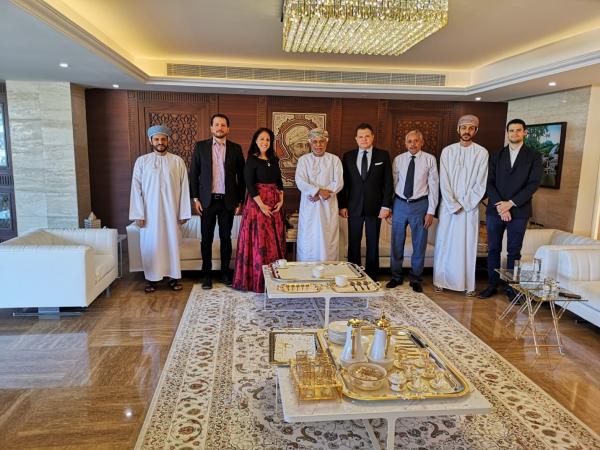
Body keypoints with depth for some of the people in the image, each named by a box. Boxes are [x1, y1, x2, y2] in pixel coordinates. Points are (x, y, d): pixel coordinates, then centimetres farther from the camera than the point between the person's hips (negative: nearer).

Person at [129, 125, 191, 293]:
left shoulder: (177, 161, 1)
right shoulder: (142, 161, 1)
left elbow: (184, 188, 0)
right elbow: (136, 188, -1)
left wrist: (183, 213, -4)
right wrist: (138, 214, -7)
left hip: (171, 211, 0)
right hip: (150, 212, 0)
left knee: (172, 243, 6)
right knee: (151, 245, 6)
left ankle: (174, 277, 17)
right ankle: (151, 278, 18)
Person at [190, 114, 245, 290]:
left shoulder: (236, 148, 4)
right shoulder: (200, 146, 3)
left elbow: (241, 176, 6)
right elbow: (193, 174, 4)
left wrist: (240, 201, 2)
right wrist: (195, 198, -3)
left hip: (228, 201, 0)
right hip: (207, 200, 0)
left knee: (226, 238, 8)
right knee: (206, 239, 5)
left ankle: (225, 272, 20)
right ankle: (206, 274, 16)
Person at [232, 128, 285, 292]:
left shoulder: (274, 159, 12)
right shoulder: (252, 160, -5)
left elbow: (279, 182, 14)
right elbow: (250, 184, -11)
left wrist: (281, 200, 0)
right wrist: (261, 205, -17)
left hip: (275, 204, 6)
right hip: (257, 203, -6)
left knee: (275, 240, 8)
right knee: (259, 240, -4)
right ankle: (258, 279, 6)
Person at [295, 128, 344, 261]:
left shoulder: (334, 159, 6)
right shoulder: (303, 159, 5)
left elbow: (338, 183, -3)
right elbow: (300, 182, -8)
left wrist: (319, 194, -13)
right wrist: (319, 190, -19)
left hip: (328, 207, 0)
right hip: (309, 206, 0)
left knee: (328, 240, 2)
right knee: (308, 240, 2)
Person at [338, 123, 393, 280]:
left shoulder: (383, 155, 2)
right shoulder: (348, 156, 6)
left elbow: (388, 183, 0)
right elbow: (343, 183, 6)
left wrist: (386, 206, -6)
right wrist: (342, 205, 0)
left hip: (375, 207, -1)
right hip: (354, 207, 1)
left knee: (373, 245, 7)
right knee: (353, 244, 5)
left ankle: (372, 277, 18)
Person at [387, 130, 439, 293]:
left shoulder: (429, 159, -3)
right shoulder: (398, 159, 3)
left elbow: (434, 186, -4)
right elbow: (393, 183, 5)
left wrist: (431, 211, -7)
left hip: (420, 205, -2)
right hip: (400, 204, 2)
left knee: (419, 243, 8)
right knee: (397, 242, 9)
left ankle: (416, 279, 24)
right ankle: (396, 276, 27)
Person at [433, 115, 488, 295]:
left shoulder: (482, 153, -1)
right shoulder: (447, 151, 2)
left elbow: (480, 184, -4)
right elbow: (444, 182, -2)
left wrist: (463, 204, -9)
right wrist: (453, 205, -9)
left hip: (470, 207, -1)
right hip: (448, 206, 1)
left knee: (468, 244, 4)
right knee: (444, 243, 5)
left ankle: (468, 284, 13)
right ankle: (442, 280, 15)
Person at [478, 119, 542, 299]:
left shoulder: (534, 156, 4)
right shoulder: (496, 155, 11)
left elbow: (534, 183, -5)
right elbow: (489, 182, 3)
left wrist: (511, 203, -13)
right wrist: (499, 204, -11)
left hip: (519, 211, -2)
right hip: (495, 210, 2)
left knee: (514, 252, 5)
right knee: (493, 249, 6)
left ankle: (511, 288, 14)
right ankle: (492, 285, 15)